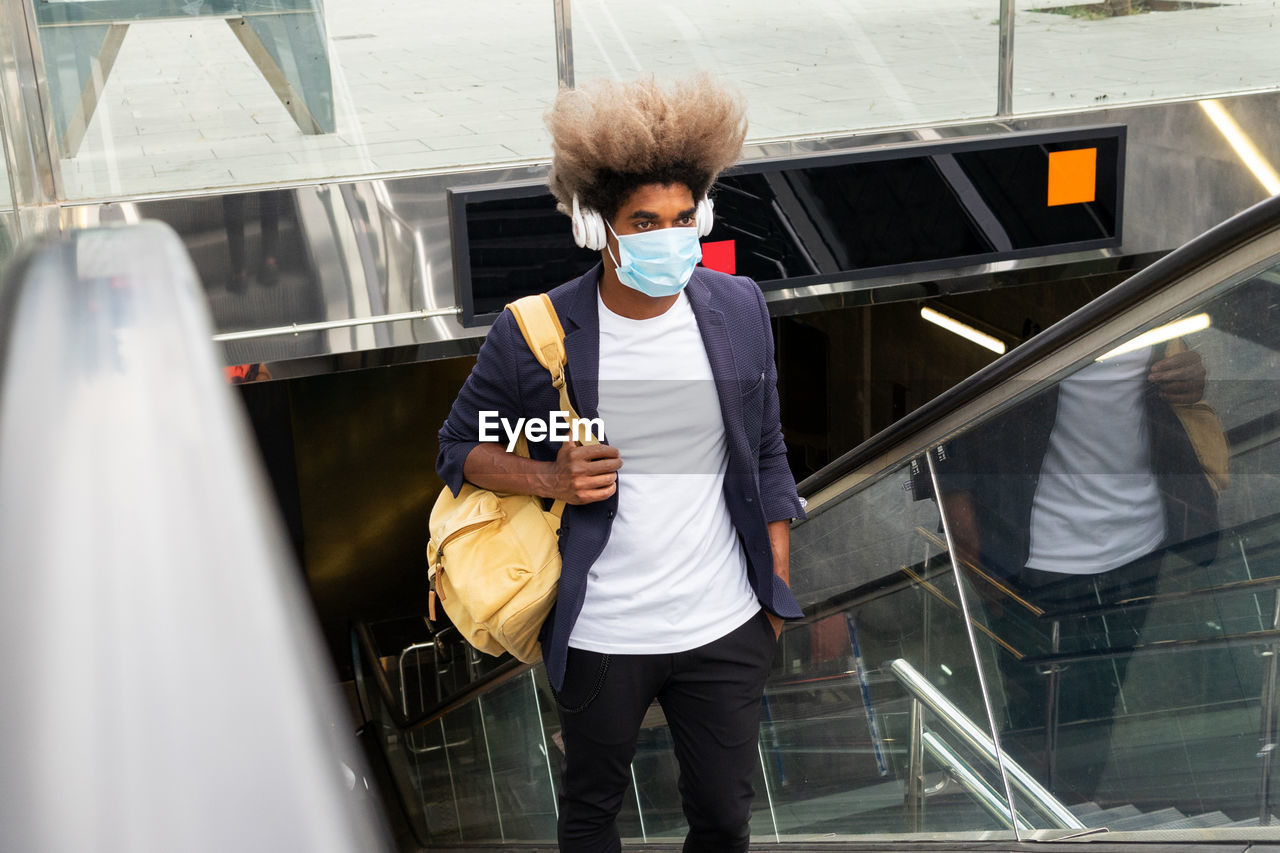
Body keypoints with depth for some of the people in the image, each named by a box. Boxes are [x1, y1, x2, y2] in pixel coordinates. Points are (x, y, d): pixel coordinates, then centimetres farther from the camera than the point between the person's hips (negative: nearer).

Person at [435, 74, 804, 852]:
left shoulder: (739, 310, -5)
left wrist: (777, 590, 6)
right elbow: (460, 447, -1)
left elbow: (767, 456, 6)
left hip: (726, 627, 2)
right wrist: (549, 480, -19)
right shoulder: (535, 335, -15)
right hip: (600, 636, -2)